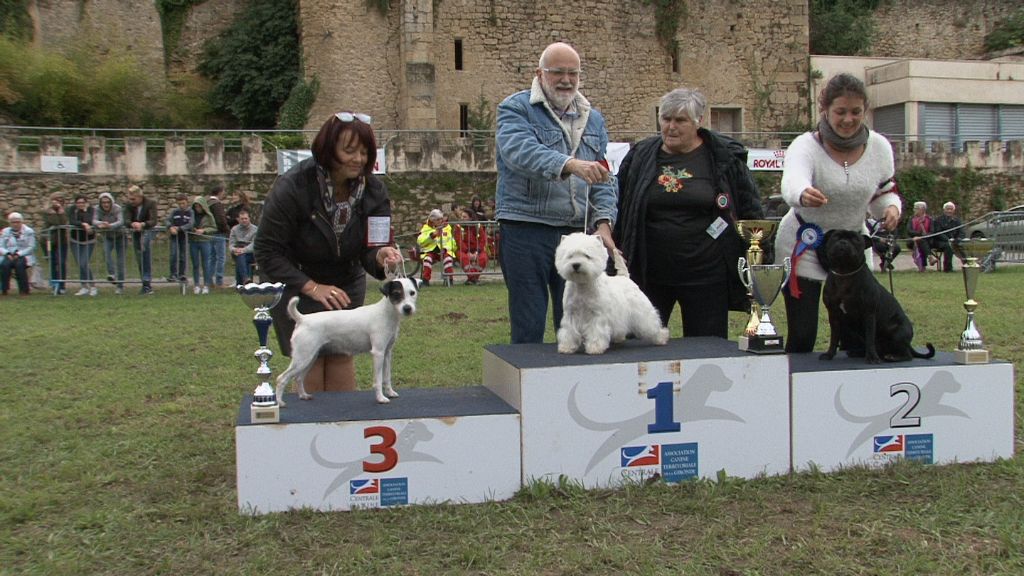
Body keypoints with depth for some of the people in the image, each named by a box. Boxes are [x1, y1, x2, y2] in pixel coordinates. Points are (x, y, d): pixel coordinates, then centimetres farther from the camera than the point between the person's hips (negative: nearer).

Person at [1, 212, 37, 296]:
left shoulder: (29, 232, 5)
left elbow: (31, 248, -4)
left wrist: (19, 254, -16)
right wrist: (8, 254, -13)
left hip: (24, 256, -2)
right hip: (9, 256, 2)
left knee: (19, 264, -36)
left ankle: (24, 290, -25)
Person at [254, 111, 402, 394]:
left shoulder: (374, 191, -12)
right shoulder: (292, 187, -24)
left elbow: (369, 250, -11)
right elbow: (267, 251, -19)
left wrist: (381, 256, -36)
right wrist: (312, 287, -23)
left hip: (345, 284, 4)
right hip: (294, 283, -3)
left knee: (341, 354, 0)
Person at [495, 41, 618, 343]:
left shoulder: (593, 119, 17)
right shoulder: (516, 108, 0)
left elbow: (603, 179, 14)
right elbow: (519, 151, -21)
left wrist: (604, 222, -3)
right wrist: (570, 165, -35)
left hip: (578, 232, 5)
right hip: (526, 230, -5)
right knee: (528, 323, 0)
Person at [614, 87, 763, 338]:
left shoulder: (725, 157, 0)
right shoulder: (640, 156, 5)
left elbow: (750, 209, 5)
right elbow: (620, 211, 11)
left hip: (706, 273, -1)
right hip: (649, 274, 2)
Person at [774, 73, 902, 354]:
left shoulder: (879, 147, -4)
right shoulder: (805, 146, -18)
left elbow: (884, 193, 10)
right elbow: (792, 182, -40)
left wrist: (891, 207, -15)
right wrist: (803, 194, -65)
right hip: (804, 247, -4)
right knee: (801, 336, -5)